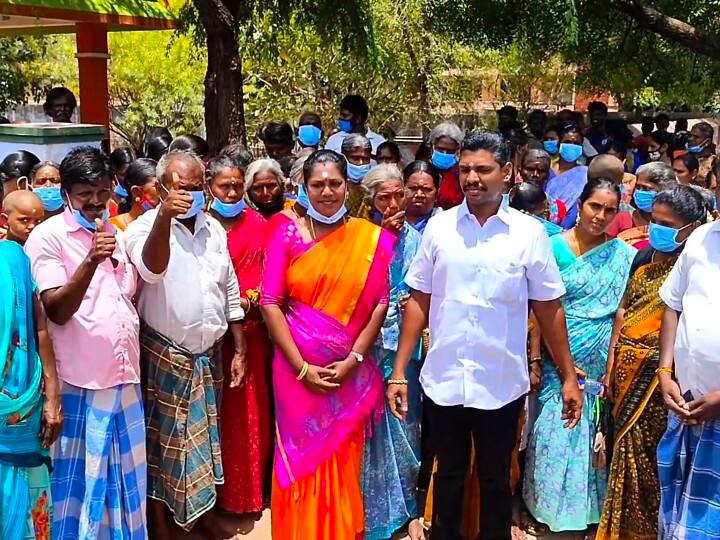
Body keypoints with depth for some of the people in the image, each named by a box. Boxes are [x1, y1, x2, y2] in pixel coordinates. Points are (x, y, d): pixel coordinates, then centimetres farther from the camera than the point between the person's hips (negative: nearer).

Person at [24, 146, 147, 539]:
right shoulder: (47, 235, -8)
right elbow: (57, 311, -17)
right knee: (81, 478, 5)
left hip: (125, 376, 6)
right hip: (80, 381, -6)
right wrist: (91, 260, -28)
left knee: (124, 475, 15)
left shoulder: (116, 233, 11)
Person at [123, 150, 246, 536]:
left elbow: (230, 291, 11)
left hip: (208, 354, 5)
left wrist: (239, 349, 10)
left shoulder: (214, 229, 6)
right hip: (164, 356, -5)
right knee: (162, 438, 5)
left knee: (204, 435, 17)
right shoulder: (145, 227, -11)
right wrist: (164, 217, -47)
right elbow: (152, 270, -34)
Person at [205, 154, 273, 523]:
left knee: (254, 408, 12)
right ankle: (223, 491, 18)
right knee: (221, 409, 3)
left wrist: (258, 297, -6)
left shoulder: (257, 223, 8)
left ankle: (252, 487, 27)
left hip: (253, 327, 4)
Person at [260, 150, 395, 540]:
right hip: (297, 368, 0)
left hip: (351, 371, 0)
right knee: (300, 459, 9)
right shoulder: (287, 234, -1)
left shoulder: (372, 238, 0)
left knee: (344, 463, 11)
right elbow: (270, 303, -6)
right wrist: (301, 366, -11)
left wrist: (353, 359, -10)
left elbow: (381, 302, -2)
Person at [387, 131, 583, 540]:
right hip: (443, 381, 1)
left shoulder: (530, 233, -5)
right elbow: (419, 302, 2)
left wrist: (569, 376, 1)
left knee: (496, 482, 16)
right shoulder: (439, 226, -1)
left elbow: (549, 309, 1)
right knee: (448, 477, 18)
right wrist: (399, 371, 0)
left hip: (501, 385, -1)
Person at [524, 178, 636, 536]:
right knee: (554, 436, 5)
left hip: (599, 364, 2)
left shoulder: (623, 255, 0)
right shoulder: (555, 246, -6)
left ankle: (585, 513, 29)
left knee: (589, 439, 11)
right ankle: (549, 511, 24)